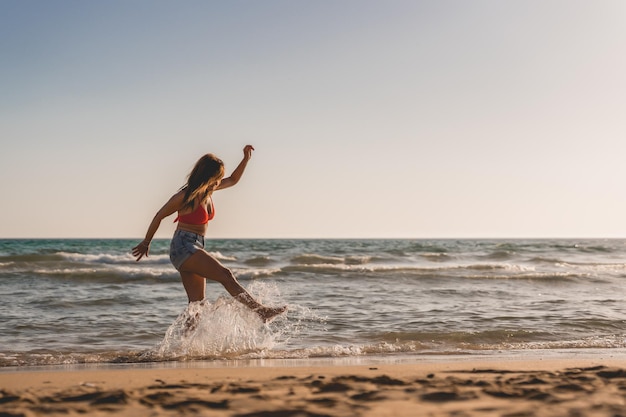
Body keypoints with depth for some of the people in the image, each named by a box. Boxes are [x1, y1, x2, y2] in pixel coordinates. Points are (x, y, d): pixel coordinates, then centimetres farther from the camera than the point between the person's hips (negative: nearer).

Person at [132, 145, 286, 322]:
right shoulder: (186, 196, -13)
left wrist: (246, 159, 10)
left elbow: (233, 180, 24)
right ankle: (260, 311, -26)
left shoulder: (208, 190, 8)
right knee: (225, 275, -21)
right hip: (183, 247, -9)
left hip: (194, 249, 9)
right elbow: (159, 216, -3)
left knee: (197, 303, 6)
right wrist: (146, 243, 6)